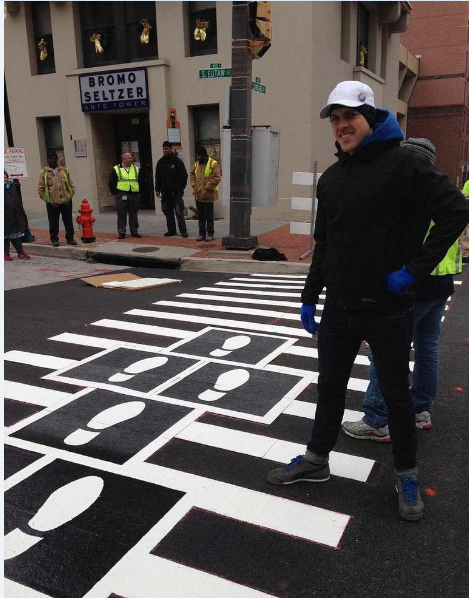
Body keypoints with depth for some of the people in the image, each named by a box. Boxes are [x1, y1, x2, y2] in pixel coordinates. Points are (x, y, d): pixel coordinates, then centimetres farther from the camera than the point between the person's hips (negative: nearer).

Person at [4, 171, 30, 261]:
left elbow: (18, 201, 14)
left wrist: (21, 213, 11)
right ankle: (5, 253, 13)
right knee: (6, 234, 3)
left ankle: (20, 252, 16)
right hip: (5, 217, -5)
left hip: (14, 216, 5)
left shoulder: (12, 187, 10)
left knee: (17, 234, 9)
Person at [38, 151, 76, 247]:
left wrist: (71, 194, 3)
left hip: (66, 201, 2)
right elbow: (40, 187, 1)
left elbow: (71, 184, 12)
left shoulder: (64, 170, 9)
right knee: (53, 222, 3)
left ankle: (70, 238, 19)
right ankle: (54, 239, 14)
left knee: (68, 221, 8)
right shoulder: (44, 172, 1)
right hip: (52, 203, -2)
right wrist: (44, 197, -6)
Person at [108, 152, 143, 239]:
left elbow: (140, 182, 16)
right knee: (121, 215, -1)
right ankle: (121, 233, 5)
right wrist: (115, 193, -3)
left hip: (134, 195, 3)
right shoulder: (116, 169, 3)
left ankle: (134, 232, 16)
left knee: (134, 215, 7)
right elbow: (112, 183, 4)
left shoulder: (136, 169, 12)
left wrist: (138, 192, 6)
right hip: (121, 195, -3)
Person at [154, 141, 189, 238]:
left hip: (176, 192, -5)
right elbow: (157, 177, 16)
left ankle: (183, 231, -2)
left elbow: (184, 176, -2)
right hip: (165, 192, 5)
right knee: (168, 212, 7)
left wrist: (181, 188, -8)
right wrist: (157, 189, 7)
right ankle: (171, 230, 15)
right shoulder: (160, 162, 11)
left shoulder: (177, 161, -2)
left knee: (179, 212, -6)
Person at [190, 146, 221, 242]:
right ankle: (201, 234, 19)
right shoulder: (196, 164, 13)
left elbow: (216, 178, -15)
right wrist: (194, 185, 5)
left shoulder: (213, 164, -9)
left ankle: (210, 234, 9)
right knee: (200, 216, 11)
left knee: (209, 216, 0)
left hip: (208, 195, -6)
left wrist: (206, 188, -17)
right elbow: (192, 175, 22)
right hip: (198, 195, 6)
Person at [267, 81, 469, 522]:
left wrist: (415, 269, -18)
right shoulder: (330, 178, 8)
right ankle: (316, 460, 34)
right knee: (330, 387, 16)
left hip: (386, 309, -5)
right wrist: (309, 296, 11)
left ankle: (406, 476, 30)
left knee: (395, 394, 10)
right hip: (338, 308, 6)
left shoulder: (402, 163, -11)